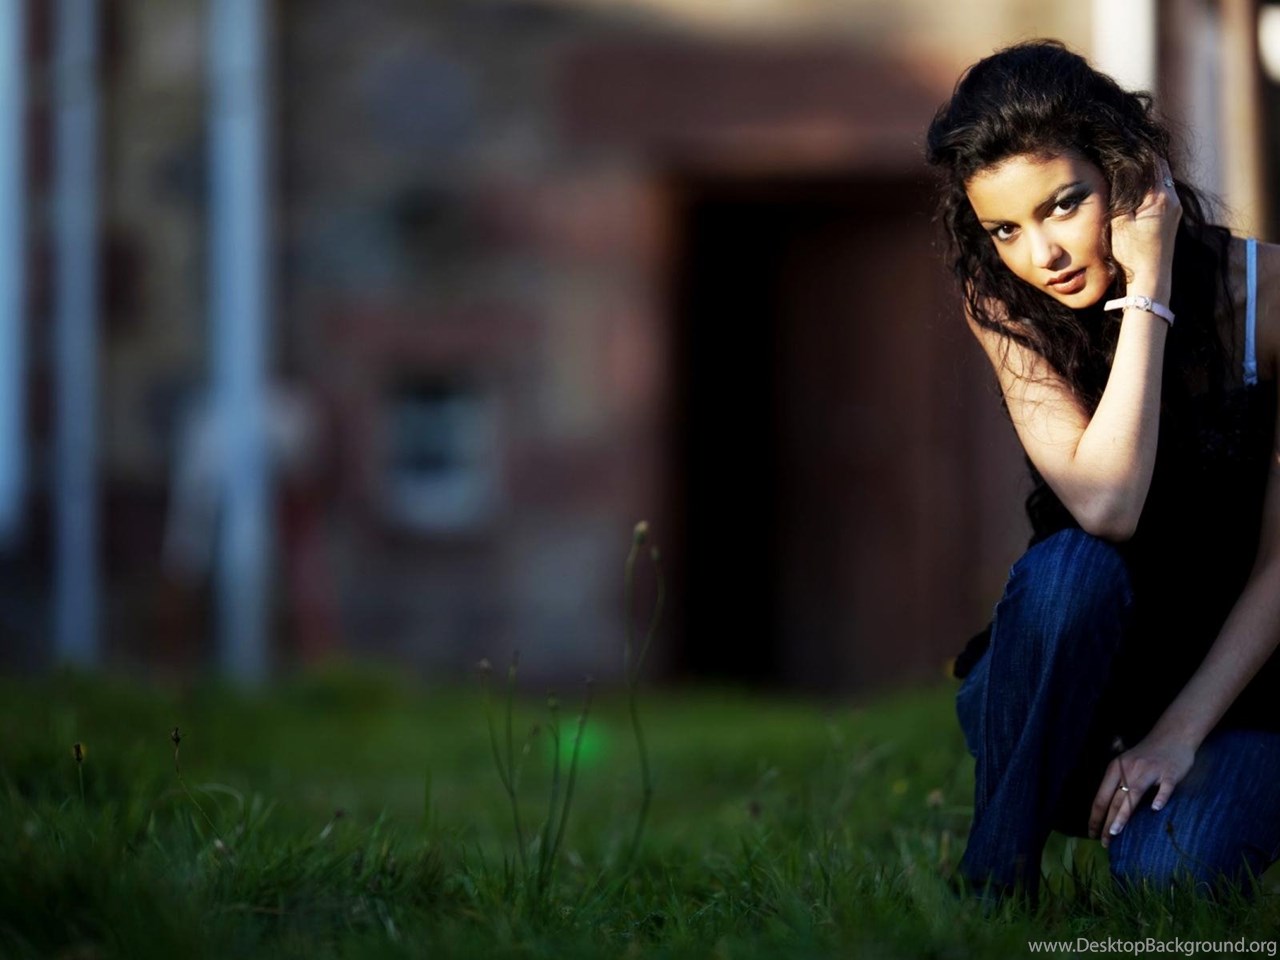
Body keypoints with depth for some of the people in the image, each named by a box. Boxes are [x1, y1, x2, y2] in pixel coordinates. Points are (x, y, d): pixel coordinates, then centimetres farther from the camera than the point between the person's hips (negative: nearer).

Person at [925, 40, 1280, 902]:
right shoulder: (1006, 312, -9)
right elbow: (1106, 506, -27)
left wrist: (1181, 731, -19)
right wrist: (1146, 286, -26)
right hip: (1068, 680, 1)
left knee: (1167, 871, -30)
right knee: (1070, 567, -32)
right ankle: (992, 884, -20)